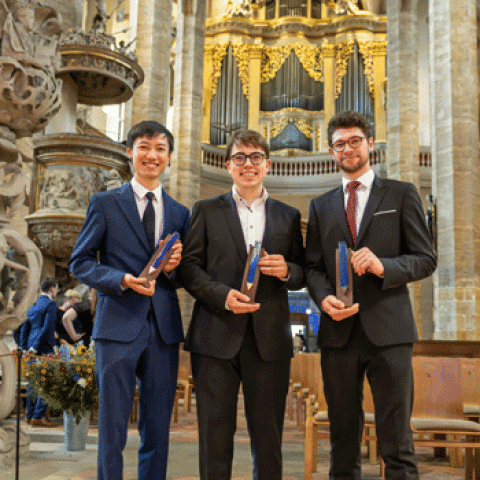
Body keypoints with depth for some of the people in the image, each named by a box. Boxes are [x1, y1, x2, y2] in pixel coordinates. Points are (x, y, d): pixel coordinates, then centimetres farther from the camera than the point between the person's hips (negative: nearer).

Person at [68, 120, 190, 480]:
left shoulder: (180, 213, 14)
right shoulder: (105, 203, 5)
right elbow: (80, 262, 2)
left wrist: (173, 269, -6)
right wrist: (122, 280, -14)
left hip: (164, 329, 3)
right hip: (119, 325, -3)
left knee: (158, 429, 11)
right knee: (112, 427, 2)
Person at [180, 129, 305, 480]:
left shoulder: (288, 216, 15)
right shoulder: (206, 211, 10)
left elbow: (302, 275, 15)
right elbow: (190, 266, 2)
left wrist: (287, 271, -9)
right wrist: (223, 295, -14)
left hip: (270, 338, 2)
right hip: (217, 335, -1)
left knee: (268, 434, 6)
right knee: (215, 432, 3)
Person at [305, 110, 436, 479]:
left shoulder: (402, 194, 8)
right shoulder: (321, 206, 17)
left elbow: (425, 259, 3)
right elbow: (313, 266, 13)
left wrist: (383, 266, -16)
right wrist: (323, 298, -8)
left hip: (388, 329, -3)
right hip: (339, 330, 3)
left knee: (396, 442, -3)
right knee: (343, 440, 9)